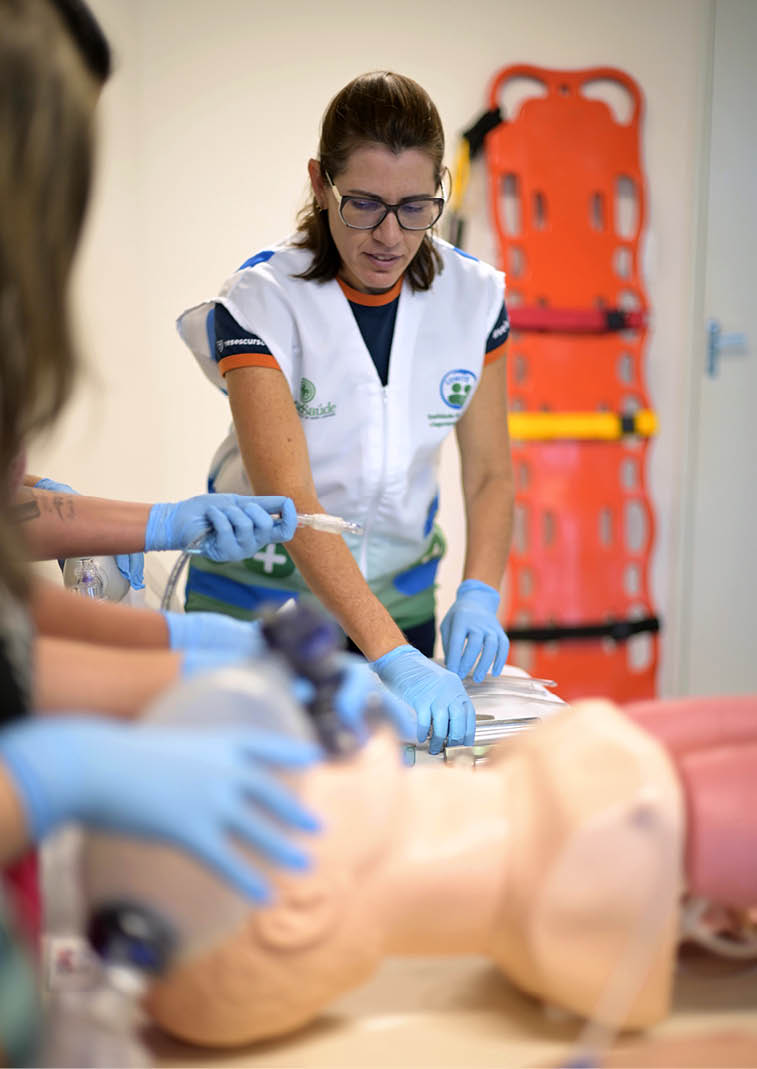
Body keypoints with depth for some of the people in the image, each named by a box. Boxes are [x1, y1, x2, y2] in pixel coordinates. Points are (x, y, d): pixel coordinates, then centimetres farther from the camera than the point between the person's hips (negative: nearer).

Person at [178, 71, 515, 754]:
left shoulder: (473, 297, -8)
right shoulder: (261, 304, -22)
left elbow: (490, 474, -4)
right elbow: (288, 499, -32)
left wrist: (478, 594, -23)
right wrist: (393, 655, -43)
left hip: (398, 590, 4)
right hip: (257, 598, -3)